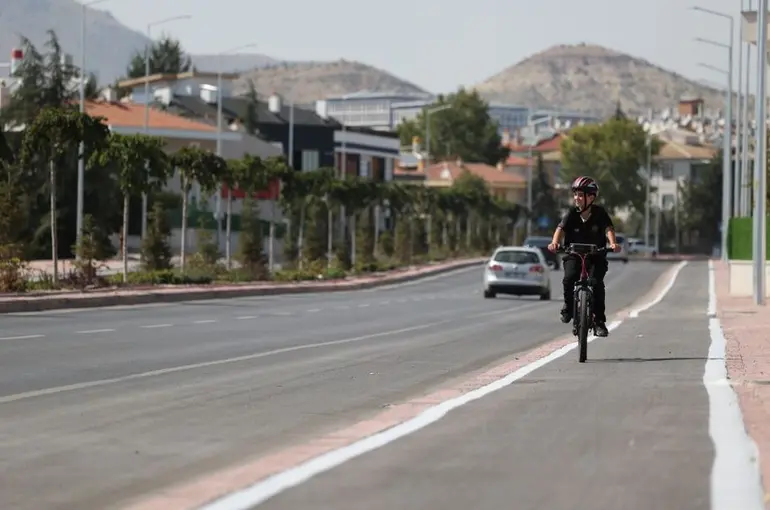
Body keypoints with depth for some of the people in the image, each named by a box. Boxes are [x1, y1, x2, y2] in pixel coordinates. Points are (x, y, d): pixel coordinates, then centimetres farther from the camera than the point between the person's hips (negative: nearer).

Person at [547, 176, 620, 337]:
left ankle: (599, 321, -11)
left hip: (596, 256, -1)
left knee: (596, 283, -22)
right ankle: (568, 307, 0)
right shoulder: (572, 214, -6)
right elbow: (561, 228, -20)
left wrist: (613, 243, -43)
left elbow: (608, 229, -22)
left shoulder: (600, 213, -9)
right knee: (569, 278, -26)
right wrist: (555, 242, -41)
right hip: (574, 254, 1)